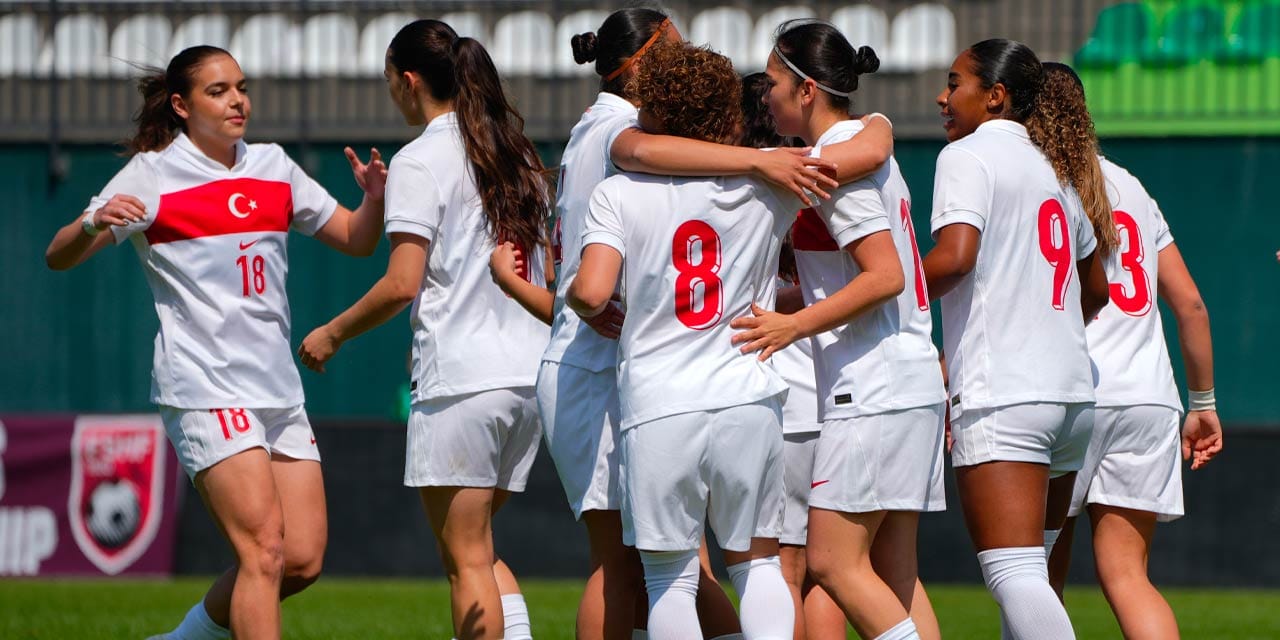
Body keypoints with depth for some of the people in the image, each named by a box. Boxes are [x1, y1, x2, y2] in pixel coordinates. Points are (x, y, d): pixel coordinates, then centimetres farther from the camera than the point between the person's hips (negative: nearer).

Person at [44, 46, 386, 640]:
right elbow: (59, 257, -7)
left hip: (277, 386, 6)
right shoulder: (152, 174, -2)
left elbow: (355, 239, 17)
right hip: (203, 388, -6)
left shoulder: (273, 167, 13)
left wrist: (374, 199, -5)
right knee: (265, 550, -17)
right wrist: (95, 223, -29)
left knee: (303, 560, 1)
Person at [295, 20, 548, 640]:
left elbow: (402, 285, -14)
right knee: (479, 549, 17)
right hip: (529, 373, 8)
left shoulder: (420, 160, -9)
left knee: (466, 559, -2)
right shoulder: (516, 154, 14)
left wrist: (332, 333, 0)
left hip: (460, 376, -8)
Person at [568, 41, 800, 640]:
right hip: (749, 400, 2)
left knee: (670, 576, 8)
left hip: (658, 411, -2)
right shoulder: (764, 188, 3)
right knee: (756, 562, 17)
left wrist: (574, 300, 10)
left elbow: (591, 292, -13)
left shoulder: (619, 193, -2)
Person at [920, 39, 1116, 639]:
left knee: (1015, 576, -16)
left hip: (1000, 394, -9)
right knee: (1030, 572, 17)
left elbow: (953, 258, -20)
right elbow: (1096, 288, 29)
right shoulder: (1059, 168, 20)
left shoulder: (968, 156, -4)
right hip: (1073, 390, 9)